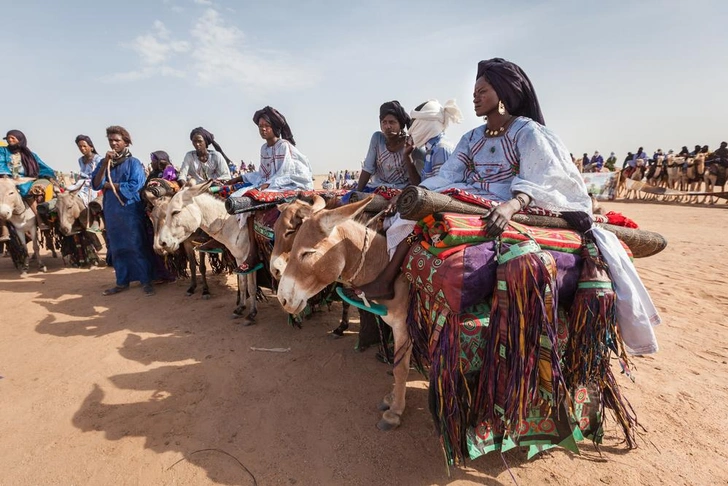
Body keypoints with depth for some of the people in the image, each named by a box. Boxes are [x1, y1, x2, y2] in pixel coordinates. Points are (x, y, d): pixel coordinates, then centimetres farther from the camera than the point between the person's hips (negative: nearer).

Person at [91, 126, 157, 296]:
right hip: (111, 212, 5)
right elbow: (95, 185, 0)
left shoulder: (133, 162, -2)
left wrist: (109, 185, -6)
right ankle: (122, 281, 21)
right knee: (117, 248, 11)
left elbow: (134, 186, -14)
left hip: (131, 211, -5)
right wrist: (105, 164, -9)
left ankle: (146, 281, 4)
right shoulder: (104, 162, 12)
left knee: (137, 247, -2)